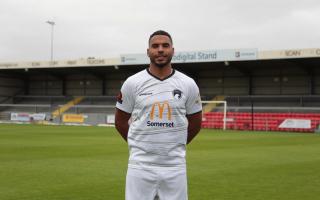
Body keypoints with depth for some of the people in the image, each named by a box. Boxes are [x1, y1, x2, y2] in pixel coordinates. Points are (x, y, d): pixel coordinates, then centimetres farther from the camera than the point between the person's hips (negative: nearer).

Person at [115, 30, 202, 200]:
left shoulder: (188, 84, 2)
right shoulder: (132, 83, -1)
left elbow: (195, 122, 13)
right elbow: (120, 121, 9)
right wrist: (140, 146, 10)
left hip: (175, 166, 1)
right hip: (140, 165, -1)